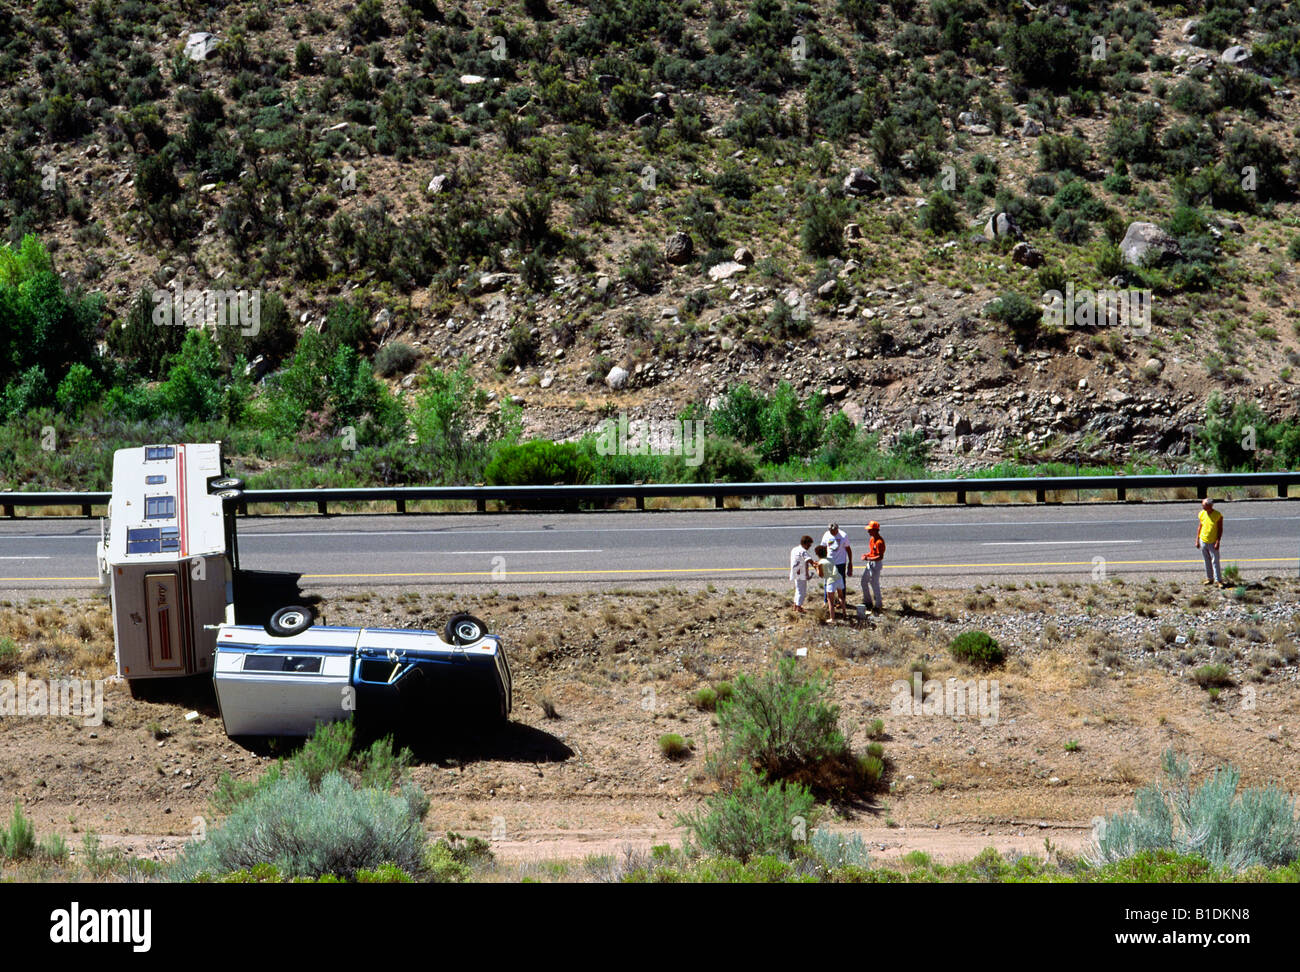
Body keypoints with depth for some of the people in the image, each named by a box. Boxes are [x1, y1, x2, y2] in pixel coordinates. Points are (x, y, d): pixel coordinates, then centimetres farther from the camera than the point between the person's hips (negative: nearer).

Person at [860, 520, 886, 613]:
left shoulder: (880, 542, -24)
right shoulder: (872, 539, 7)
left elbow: (880, 557, -26)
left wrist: (868, 558, -25)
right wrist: (866, 555, 1)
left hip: (876, 564, -10)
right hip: (870, 563, 10)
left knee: (874, 584, -2)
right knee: (864, 581, 19)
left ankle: (878, 605, 11)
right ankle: (867, 601, 34)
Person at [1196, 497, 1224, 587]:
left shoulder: (1218, 515, -12)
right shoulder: (1202, 514, 0)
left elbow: (1220, 530, -10)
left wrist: (1217, 542, -16)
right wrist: (1197, 540, 7)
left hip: (1213, 542, -4)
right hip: (1203, 541, 4)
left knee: (1215, 561, -4)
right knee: (1207, 561, 13)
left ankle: (1218, 580, 1)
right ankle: (1209, 578, 24)